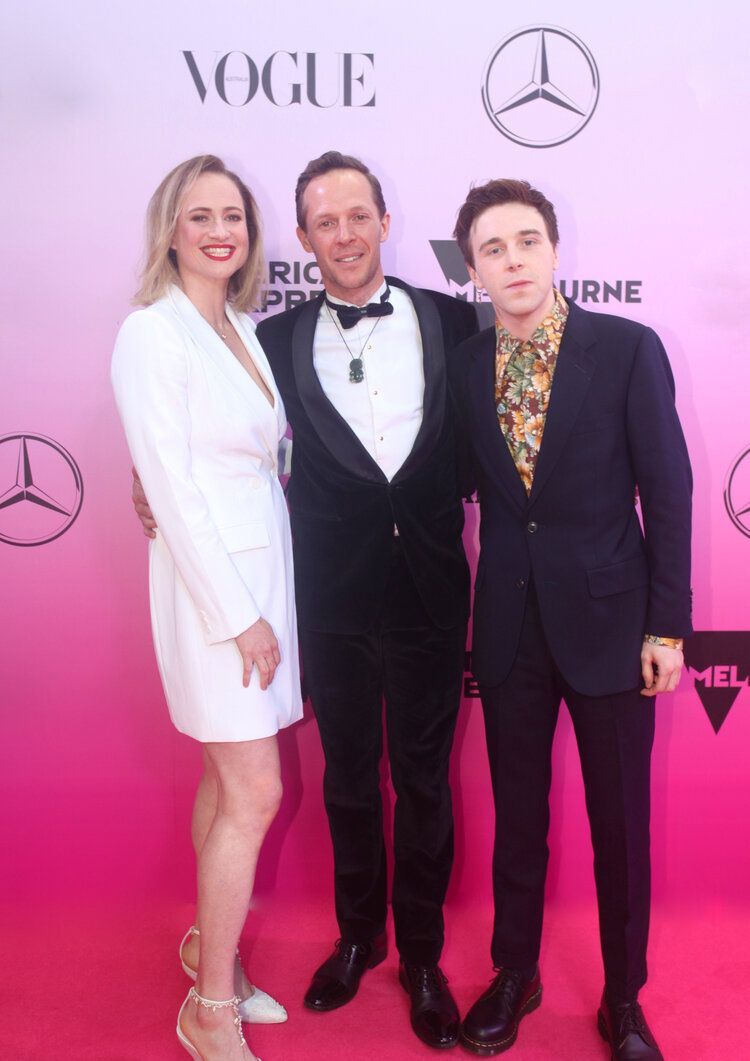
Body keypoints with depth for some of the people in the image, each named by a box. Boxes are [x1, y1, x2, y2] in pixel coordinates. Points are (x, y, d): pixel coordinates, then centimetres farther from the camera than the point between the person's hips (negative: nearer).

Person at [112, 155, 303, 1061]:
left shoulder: (245, 329, 12)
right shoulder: (152, 334, -12)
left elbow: (263, 459, 10)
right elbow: (174, 491, -16)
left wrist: (265, 602, 6)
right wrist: (238, 615, -15)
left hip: (265, 568, 7)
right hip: (210, 582, -7)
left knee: (227, 780, 17)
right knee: (255, 794, -2)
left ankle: (210, 945, 36)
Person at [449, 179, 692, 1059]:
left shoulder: (629, 349, -7)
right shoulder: (463, 365, 2)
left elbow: (668, 491, -6)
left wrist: (667, 625, -7)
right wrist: (469, 617, -1)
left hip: (608, 619, -2)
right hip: (509, 624, 3)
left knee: (620, 821, 10)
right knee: (517, 813, 15)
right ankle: (515, 973, 36)